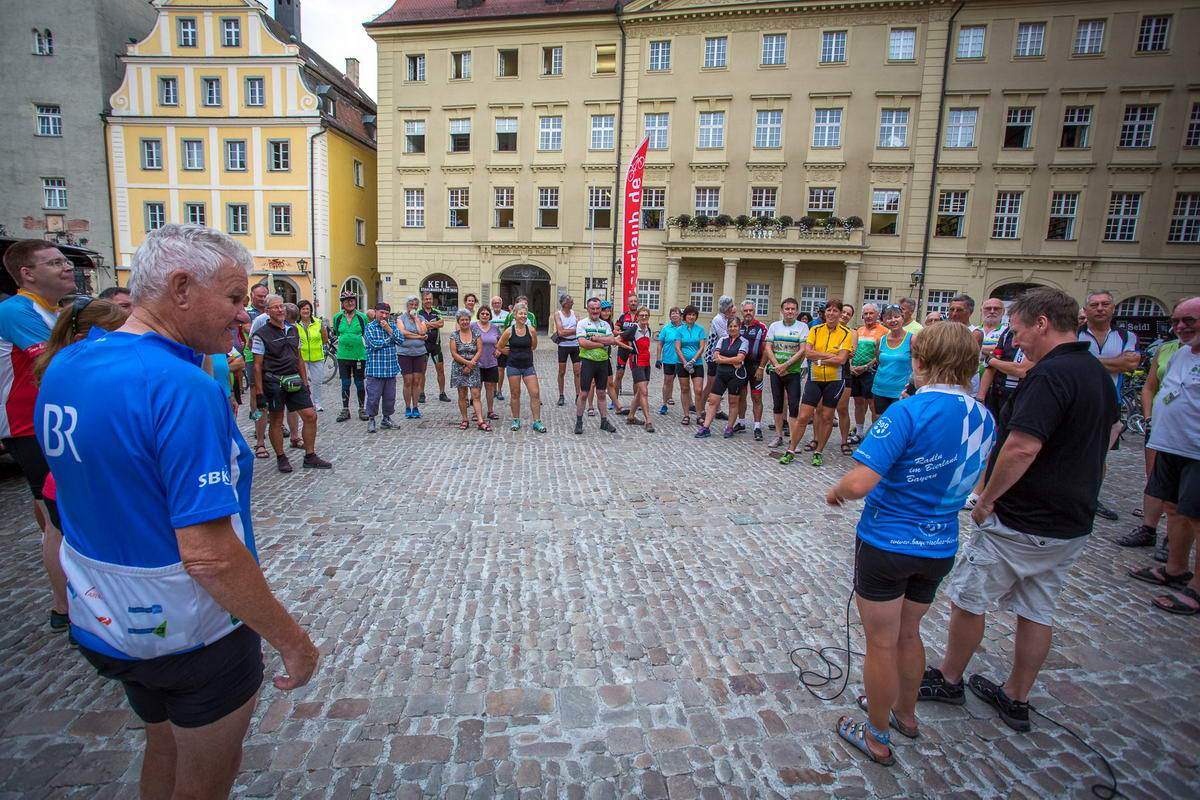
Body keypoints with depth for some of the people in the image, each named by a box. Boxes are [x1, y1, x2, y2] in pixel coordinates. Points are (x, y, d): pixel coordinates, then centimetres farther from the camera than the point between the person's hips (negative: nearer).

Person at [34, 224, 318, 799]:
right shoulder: (183, 388, -30)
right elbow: (209, 555, -32)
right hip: (193, 637, -7)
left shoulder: (64, 366, -2)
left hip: (103, 625, 8)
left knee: (163, 751, 31)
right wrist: (292, 641, -22)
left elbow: (95, 491, 12)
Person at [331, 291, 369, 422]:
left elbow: (368, 334, 8)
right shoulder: (337, 317, 5)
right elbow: (335, 334, 19)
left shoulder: (362, 317, -1)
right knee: (345, 384, 8)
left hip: (359, 355, -2)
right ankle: (345, 410, 18)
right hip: (343, 355, 2)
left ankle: (362, 409, 19)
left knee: (360, 384, 6)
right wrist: (330, 329, 7)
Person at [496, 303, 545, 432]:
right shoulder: (509, 331, -6)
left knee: (535, 393, -4)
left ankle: (537, 422, 4)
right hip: (513, 366, -1)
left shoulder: (531, 330, -4)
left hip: (528, 366, 1)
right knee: (515, 394, 8)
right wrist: (513, 354, 10)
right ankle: (516, 421, 21)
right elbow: (499, 347, 5)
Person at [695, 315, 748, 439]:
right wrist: (733, 362, -11)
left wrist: (722, 359, -10)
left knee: (733, 402, 6)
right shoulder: (722, 339, 9)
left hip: (736, 375, -3)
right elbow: (716, 356, -3)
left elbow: (740, 358, -15)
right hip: (721, 374, 3)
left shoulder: (743, 342, -2)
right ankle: (705, 427, 3)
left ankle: (729, 427, 18)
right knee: (712, 401, 0)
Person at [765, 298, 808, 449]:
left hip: (794, 372, -3)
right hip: (776, 372, 3)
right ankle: (779, 436, 20)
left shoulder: (802, 327, -1)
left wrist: (785, 365, -15)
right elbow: (768, 348, 3)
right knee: (777, 405, 9)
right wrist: (777, 366, -10)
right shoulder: (774, 326, 7)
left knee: (794, 406, -6)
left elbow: (802, 350, -9)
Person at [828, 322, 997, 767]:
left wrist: (835, 493, -9)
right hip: (940, 547, 7)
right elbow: (966, 481, 14)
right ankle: (905, 713, 48)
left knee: (881, 644, 12)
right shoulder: (984, 419, -1)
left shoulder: (910, 412, -24)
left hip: (886, 543, -7)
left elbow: (859, 483, -29)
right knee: (908, 634, 27)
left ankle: (877, 738, 30)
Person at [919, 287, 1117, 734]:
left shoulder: (1051, 374, -22)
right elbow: (1098, 445, 19)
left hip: (1020, 524, -9)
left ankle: (949, 680, 25)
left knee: (967, 599, 8)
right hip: (1072, 524, 9)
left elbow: (1022, 448, -30)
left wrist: (987, 499, -18)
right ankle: (1016, 699, 31)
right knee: (1037, 612, 18)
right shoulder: (1099, 374, 9)